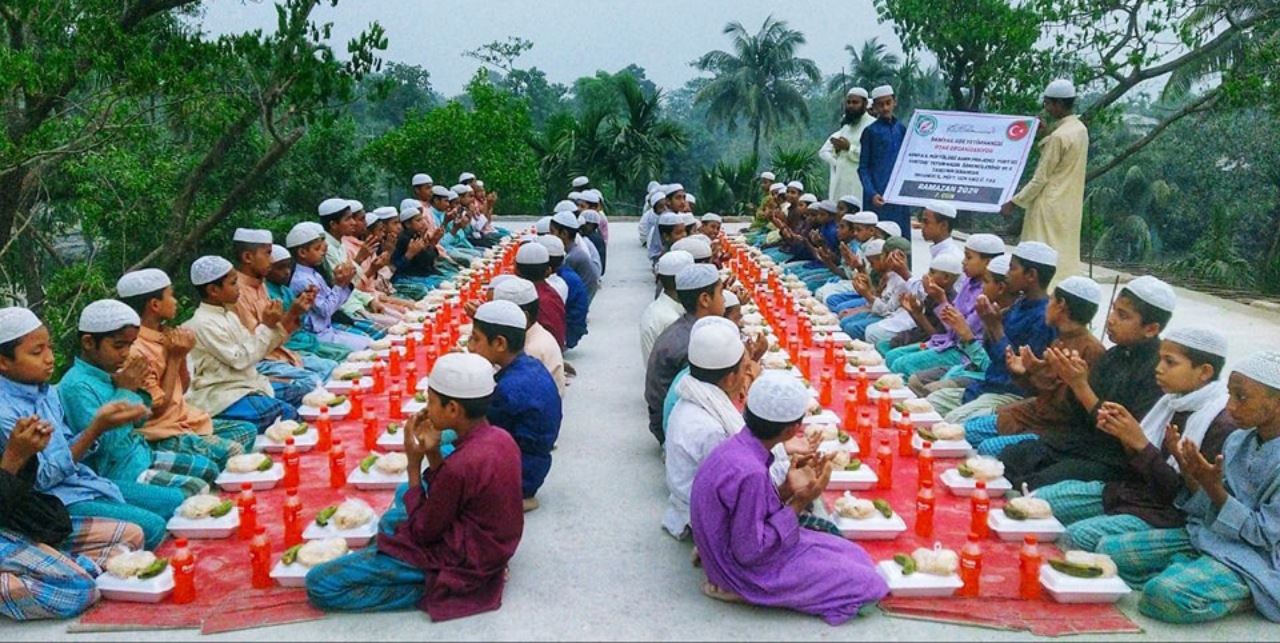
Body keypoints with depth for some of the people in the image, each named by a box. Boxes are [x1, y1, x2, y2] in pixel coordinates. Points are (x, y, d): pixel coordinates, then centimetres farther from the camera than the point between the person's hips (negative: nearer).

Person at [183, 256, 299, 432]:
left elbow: (254, 349, 13)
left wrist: (275, 325, 2)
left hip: (246, 383, 10)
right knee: (286, 413, -24)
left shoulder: (228, 316, 12)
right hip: (222, 396, -10)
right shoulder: (204, 323, -16)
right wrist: (266, 326, -16)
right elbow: (240, 359, -19)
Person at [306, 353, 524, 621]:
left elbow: (423, 532, -16)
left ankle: (435, 586, -9)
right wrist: (433, 453, -7)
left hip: (461, 558, -10)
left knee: (320, 584, -11)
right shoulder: (501, 438, -5)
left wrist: (414, 463, -13)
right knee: (405, 493, 36)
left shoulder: (460, 465, -31)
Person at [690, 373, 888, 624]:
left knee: (854, 555, 12)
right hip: (744, 569, -9)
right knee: (862, 582, -3)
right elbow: (749, 551, -25)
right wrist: (800, 503, -23)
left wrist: (787, 490, -5)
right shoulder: (749, 473, -32)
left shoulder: (738, 446, -4)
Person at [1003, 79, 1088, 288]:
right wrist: (1047, 135, 10)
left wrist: (1014, 202, -12)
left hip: (1050, 206, -9)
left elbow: (1040, 179, -18)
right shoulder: (1080, 129, 7)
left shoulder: (1058, 137, -19)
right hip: (1069, 206, 9)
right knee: (1065, 258, 13)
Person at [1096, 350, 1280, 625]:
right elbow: (1213, 510, 8)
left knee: (1166, 594, -33)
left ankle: (1247, 596, -7)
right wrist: (1189, 472, -9)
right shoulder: (1237, 441, 5)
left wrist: (1213, 487, -25)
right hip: (1207, 536, 7)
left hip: (1253, 557, -7)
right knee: (1108, 550, -2)